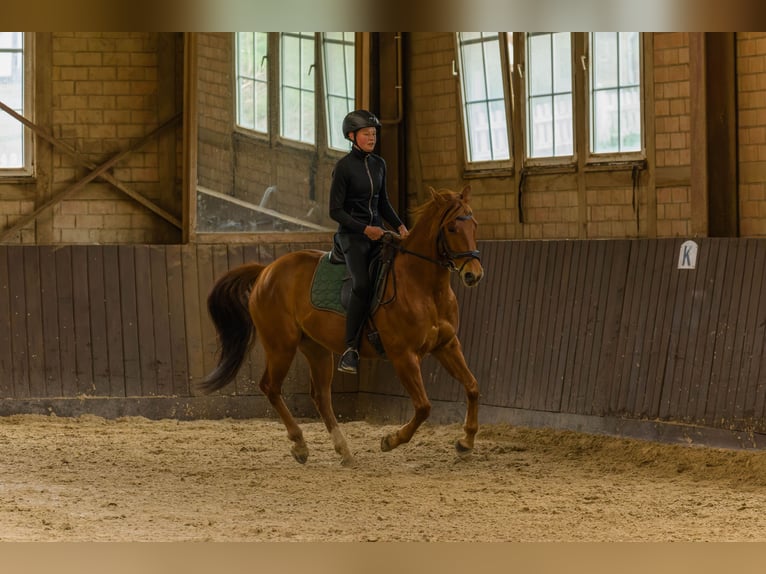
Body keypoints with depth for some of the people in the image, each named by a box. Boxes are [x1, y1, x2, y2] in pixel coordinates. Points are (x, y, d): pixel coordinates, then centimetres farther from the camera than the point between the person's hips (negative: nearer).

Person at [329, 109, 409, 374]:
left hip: (377, 231, 7)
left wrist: (400, 226, 4)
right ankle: (350, 350, -25)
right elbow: (335, 210, -10)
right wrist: (364, 228, -18)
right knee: (362, 285, -26)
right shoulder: (344, 167, -9)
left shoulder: (379, 164, 10)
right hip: (352, 234, -7)